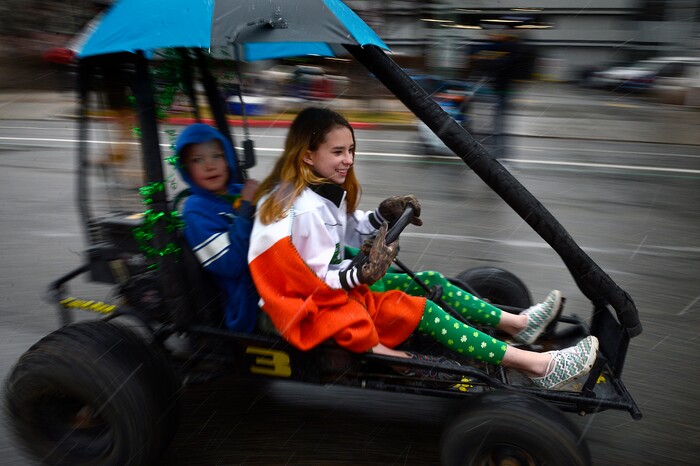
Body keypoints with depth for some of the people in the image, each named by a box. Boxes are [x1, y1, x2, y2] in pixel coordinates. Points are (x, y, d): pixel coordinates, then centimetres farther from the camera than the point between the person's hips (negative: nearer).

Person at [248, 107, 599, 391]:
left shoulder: (321, 190, 3)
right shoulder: (306, 209, -26)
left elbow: (347, 233, 7)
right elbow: (323, 278, -23)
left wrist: (383, 214, -5)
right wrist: (366, 273, -37)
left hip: (336, 283, 10)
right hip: (314, 307, -10)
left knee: (431, 282, 5)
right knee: (423, 312, -17)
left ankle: (518, 323, 12)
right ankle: (536, 366, -15)